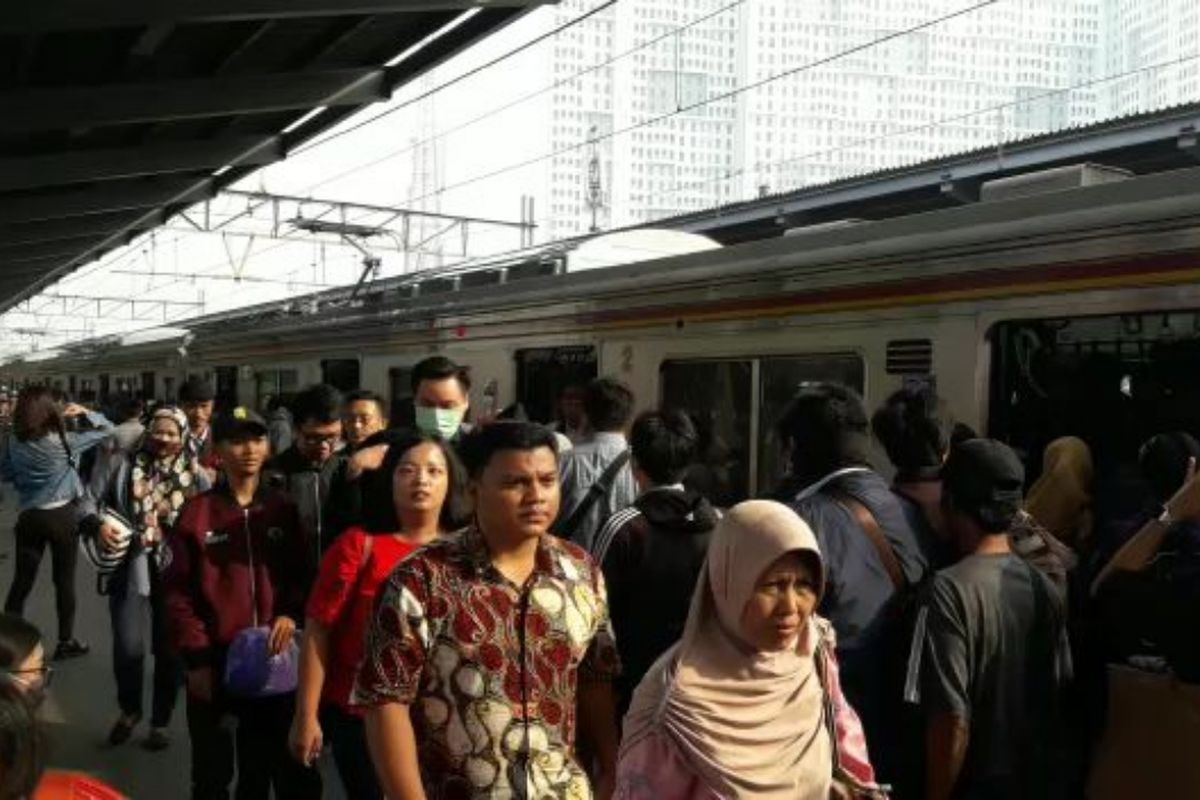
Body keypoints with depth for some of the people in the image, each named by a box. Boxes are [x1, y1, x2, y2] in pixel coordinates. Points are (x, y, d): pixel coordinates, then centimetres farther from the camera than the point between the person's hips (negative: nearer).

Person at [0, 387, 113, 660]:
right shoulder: (63, 442, -14)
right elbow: (107, 429, -6)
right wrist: (84, 412, -1)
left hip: (29, 517, 3)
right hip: (63, 516, -3)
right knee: (64, 580, 8)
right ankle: (65, 642, 16)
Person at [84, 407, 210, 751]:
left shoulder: (196, 475, 1)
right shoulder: (124, 467, 0)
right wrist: (97, 525, -16)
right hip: (131, 568, -1)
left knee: (169, 649, 10)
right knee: (129, 648, -8)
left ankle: (161, 722, 29)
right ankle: (129, 709, 22)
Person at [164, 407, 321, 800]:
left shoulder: (284, 509, 5)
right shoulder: (196, 512, -2)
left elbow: (302, 575, 8)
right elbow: (179, 591, -3)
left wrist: (291, 614, -12)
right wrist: (196, 658, -8)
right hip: (215, 662, -2)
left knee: (283, 767, 8)